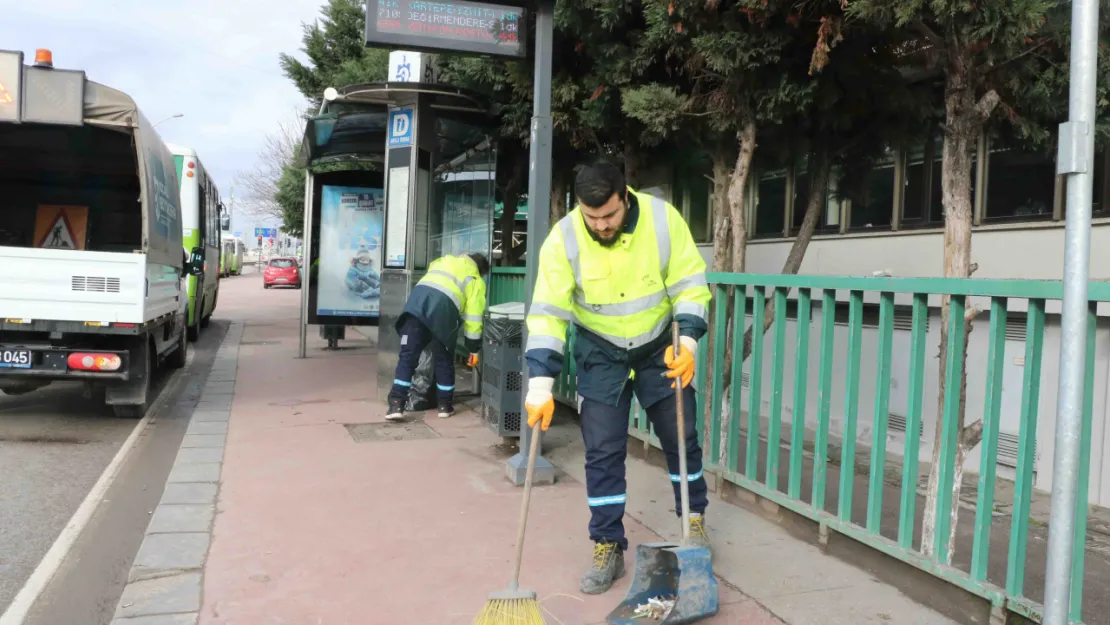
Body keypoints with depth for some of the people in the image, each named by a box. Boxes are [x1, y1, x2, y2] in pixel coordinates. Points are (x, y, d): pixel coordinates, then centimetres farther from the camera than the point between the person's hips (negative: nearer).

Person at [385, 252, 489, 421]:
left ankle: (396, 405, -2)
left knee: (407, 356, 3)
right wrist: (474, 348, 19)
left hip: (417, 299, 3)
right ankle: (445, 405, 21)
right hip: (443, 306, -3)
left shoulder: (443, 260, 37)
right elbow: (473, 315, 15)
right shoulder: (476, 281, 22)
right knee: (444, 360, 14)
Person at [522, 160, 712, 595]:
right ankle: (608, 548, 12)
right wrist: (541, 386, -27)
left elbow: (689, 286, -11)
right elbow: (548, 314, -23)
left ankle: (694, 519, 35)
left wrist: (687, 341, -22)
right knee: (603, 450, -2)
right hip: (600, 352, -1)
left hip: (660, 346, 1)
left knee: (681, 436, 10)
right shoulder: (563, 239, -23)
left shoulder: (663, 219, -21)